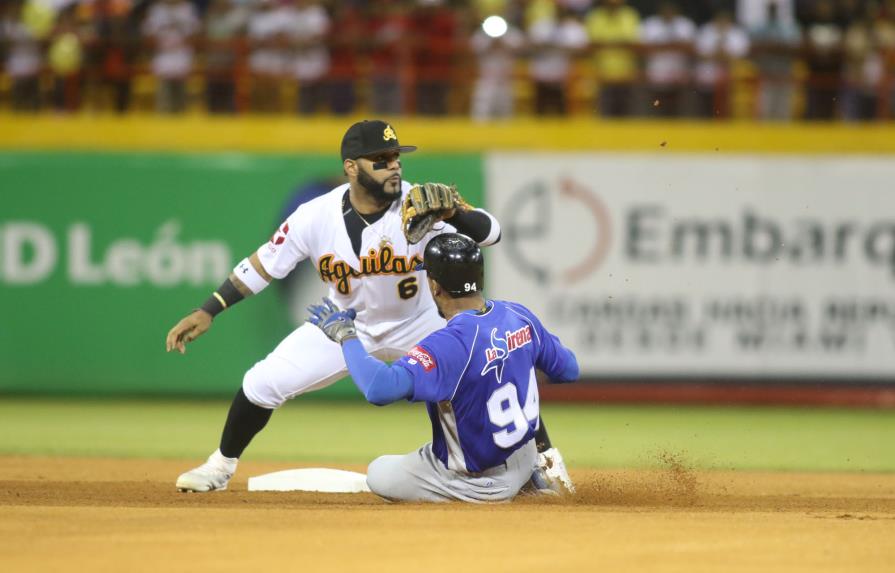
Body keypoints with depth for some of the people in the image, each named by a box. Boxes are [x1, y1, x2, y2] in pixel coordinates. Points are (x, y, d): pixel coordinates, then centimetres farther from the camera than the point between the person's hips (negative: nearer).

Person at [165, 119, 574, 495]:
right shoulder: (315, 216, -23)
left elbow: (490, 233, -36)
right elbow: (263, 265, -10)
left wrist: (452, 214, -57)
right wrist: (207, 312, -14)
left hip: (419, 326, -1)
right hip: (346, 326, 1)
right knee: (262, 384, -7)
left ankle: (545, 457, 7)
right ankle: (221, 466, 19)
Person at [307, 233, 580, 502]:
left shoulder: (448, 345, -33)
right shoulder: (519, 316, -11)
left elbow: (380, 387, -46)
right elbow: (569, 370, 4)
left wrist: (345, 335, -31)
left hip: (479, 486, -7)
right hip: (524, 464, 7)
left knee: (378, 474, 15)